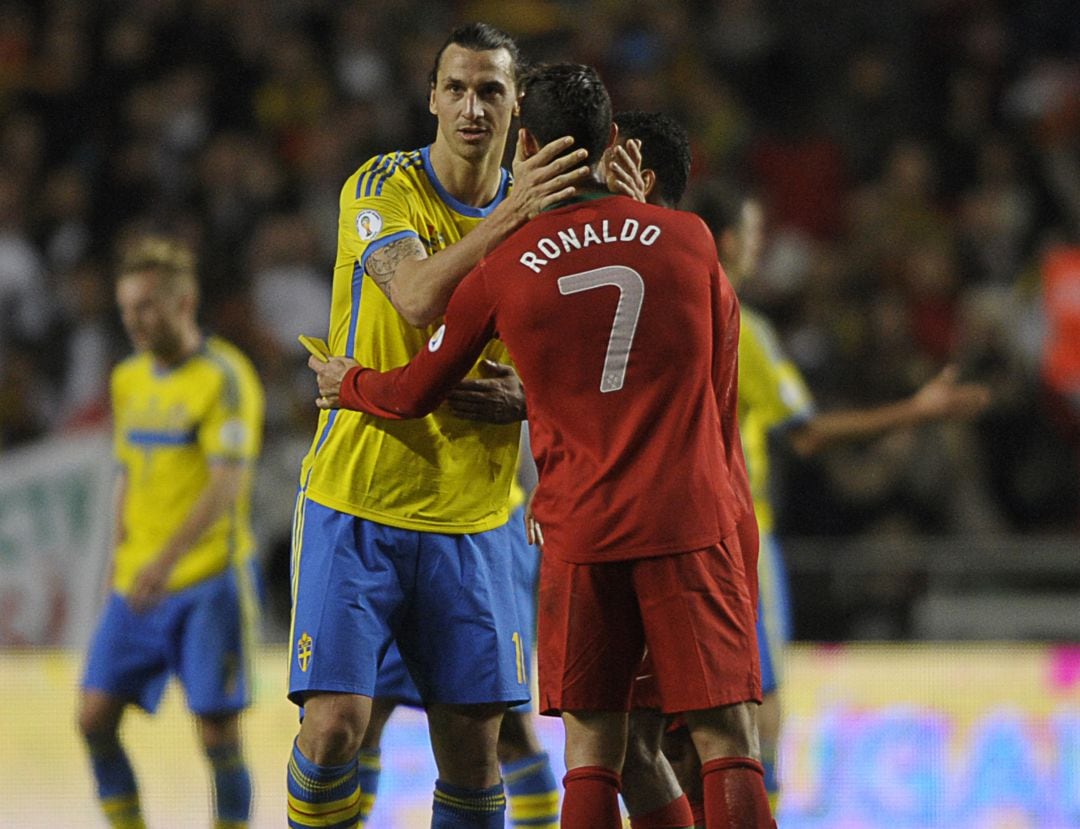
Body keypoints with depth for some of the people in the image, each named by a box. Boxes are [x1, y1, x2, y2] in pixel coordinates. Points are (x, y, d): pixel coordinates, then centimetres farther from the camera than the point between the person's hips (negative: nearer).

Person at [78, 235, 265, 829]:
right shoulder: (129, 380, 13)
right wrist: (120, 561, 17)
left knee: (217, 731, -6)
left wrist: (168, 559, -31)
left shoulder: (224, 377, -10)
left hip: (210, 582, -7)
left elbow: (229, 483, -21)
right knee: (95, 717, -2)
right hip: (137, 583, 7)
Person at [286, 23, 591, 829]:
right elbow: (418, 299, -23)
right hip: (357, 504, -4)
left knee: (473, 743, 2)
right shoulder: (383, 186, -6)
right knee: (335, 723, -13)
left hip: (470, 520, 4)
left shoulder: (536, 210, 8)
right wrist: (511, 214, -29)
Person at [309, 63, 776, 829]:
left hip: (582, 535, 0)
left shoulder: (503, 271, 2)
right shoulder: (689, 240, 4)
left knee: (591, 749, 7)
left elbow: (416, 393, 14)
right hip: (695, 521, 0)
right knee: (727, 741, -3)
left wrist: (348, 382, 35)